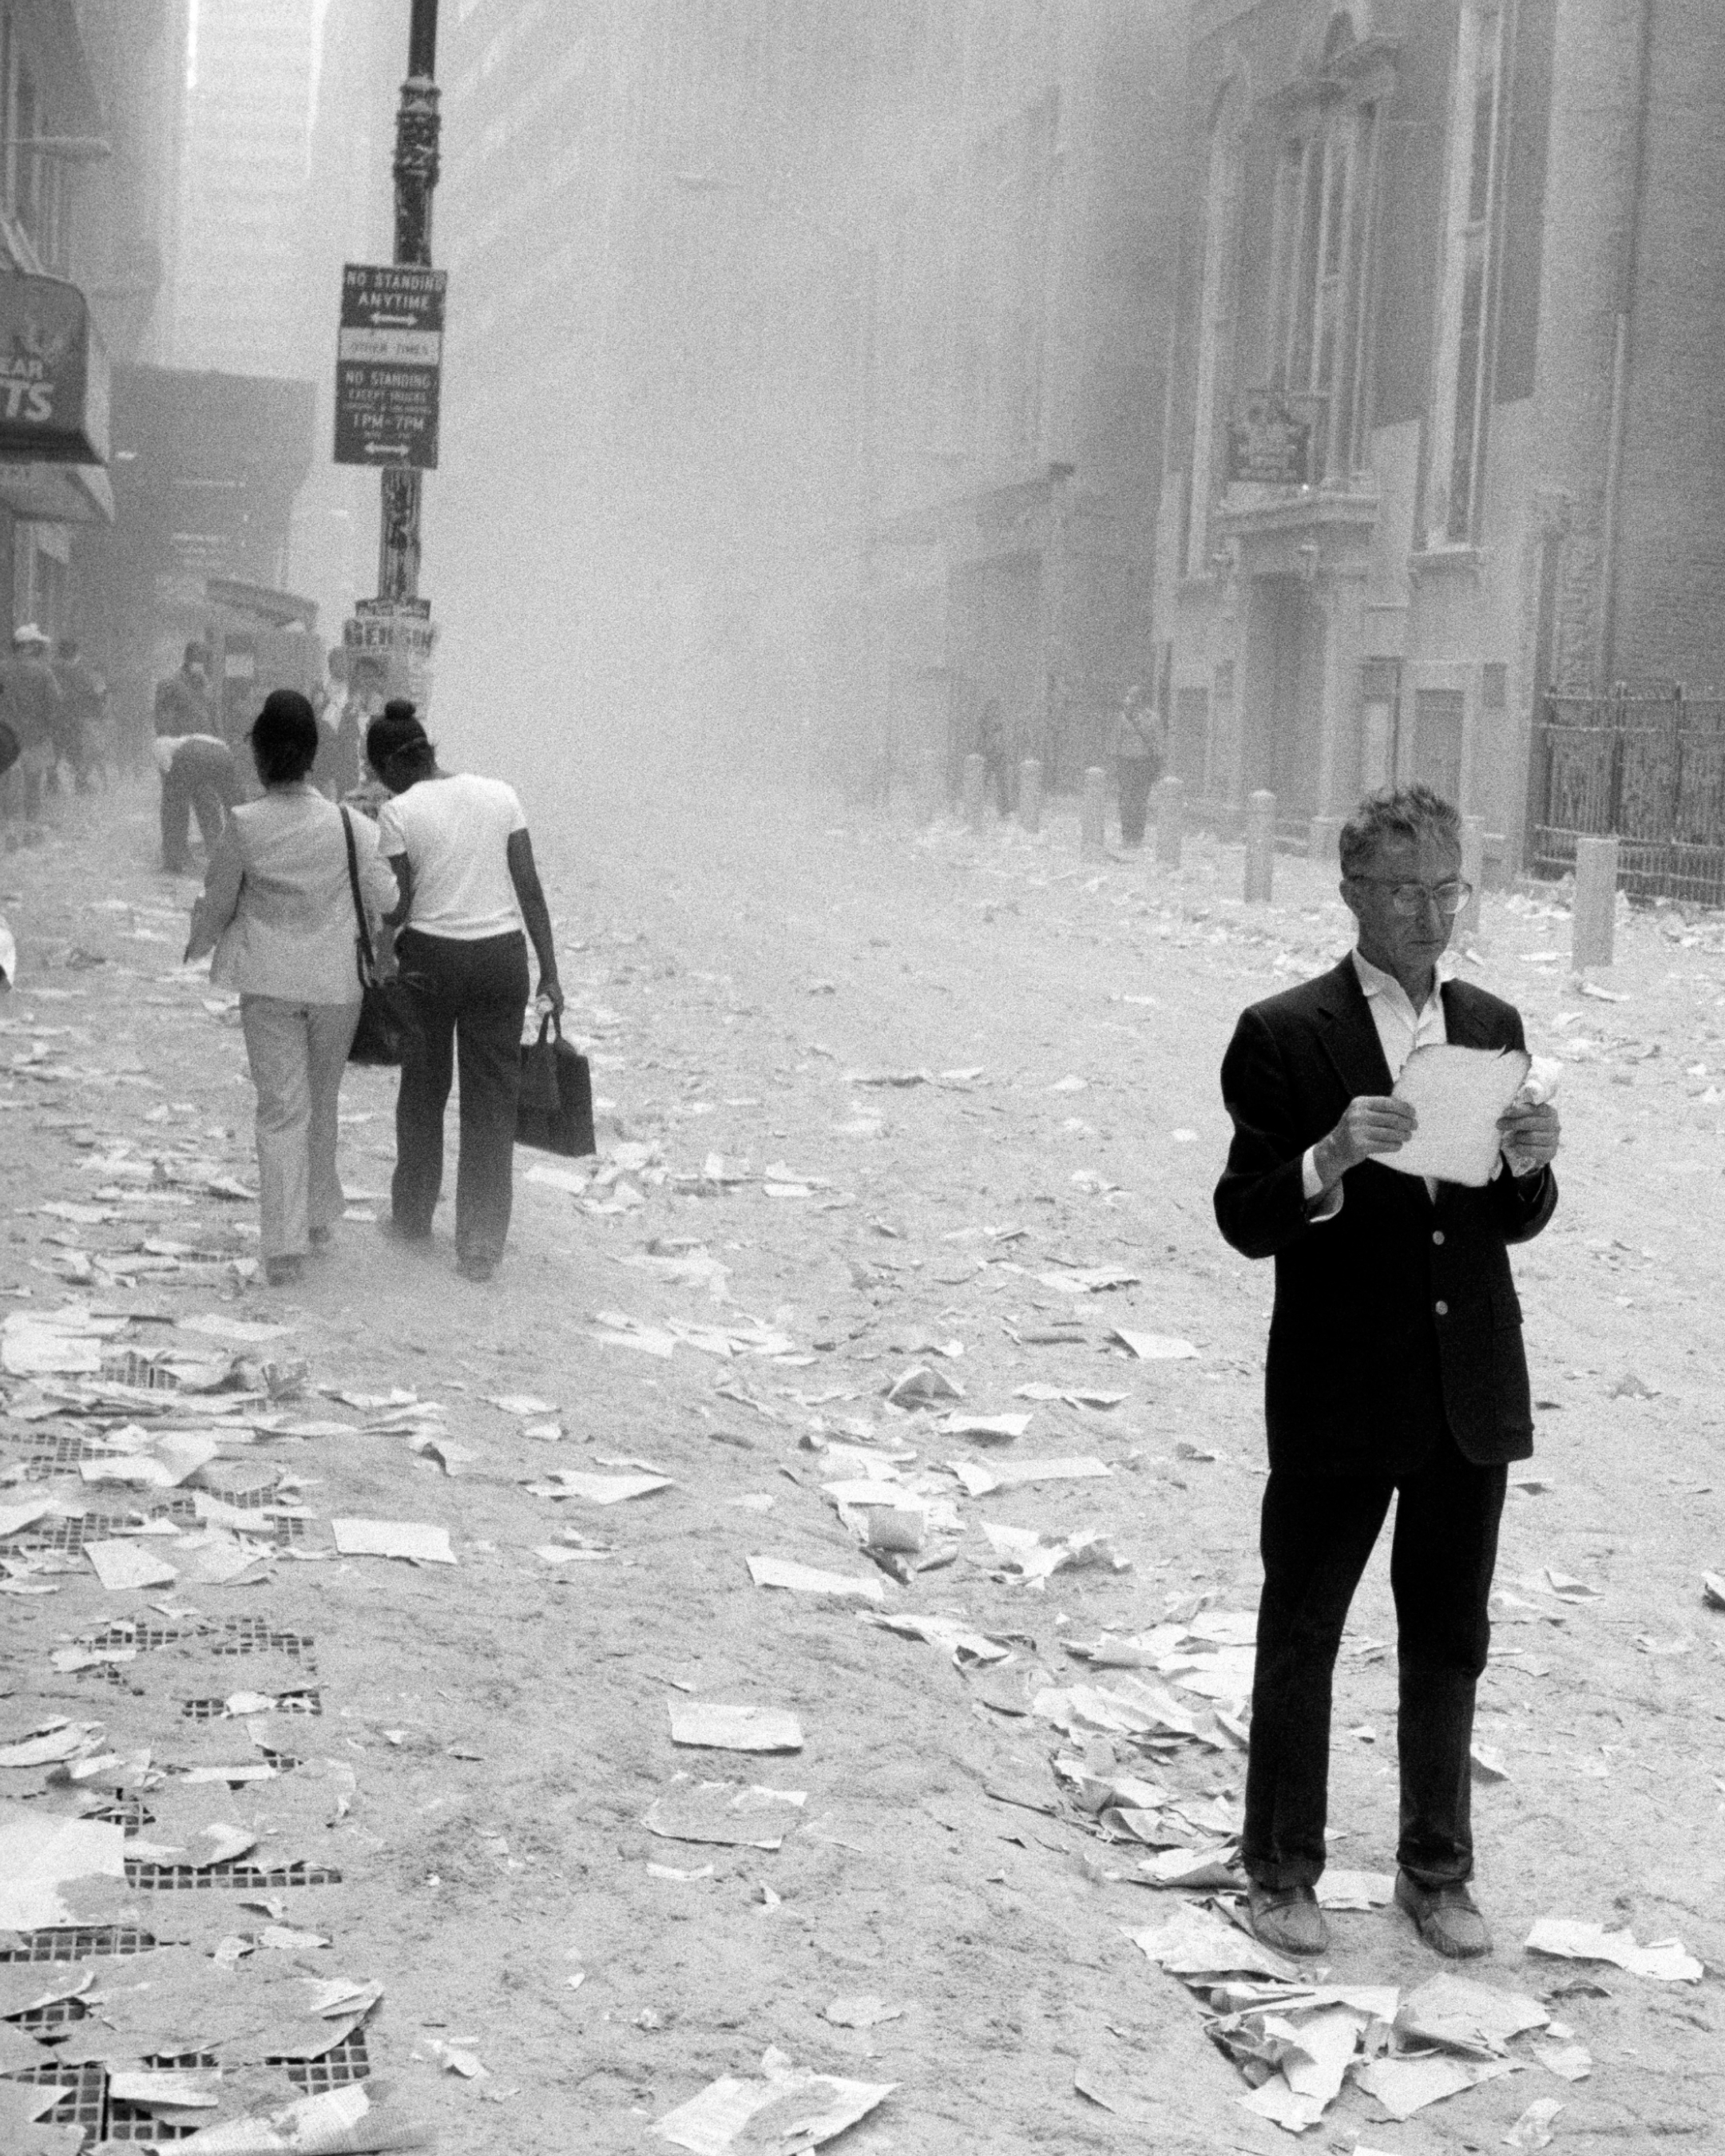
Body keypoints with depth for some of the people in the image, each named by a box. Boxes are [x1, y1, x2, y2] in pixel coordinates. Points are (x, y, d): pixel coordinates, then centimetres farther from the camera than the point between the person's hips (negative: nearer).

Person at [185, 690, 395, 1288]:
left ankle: (284, 1245, -6)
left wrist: (198, 945, 21)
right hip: (336, 980, 1)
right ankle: (319, 1217, 32)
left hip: (268, 981, -1)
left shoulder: (244, 825, -11)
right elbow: (385, 899, -5)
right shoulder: (348, 824, -9)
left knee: (281, 1108, 1)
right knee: (321, 1103, 19)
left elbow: (218, 900, 1)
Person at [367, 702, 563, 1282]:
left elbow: (398, 906, -7)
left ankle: (412, 1218, 32)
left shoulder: (398, 812, -6)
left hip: (429, 957, -2)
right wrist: (549, 971, 5)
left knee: (422, 1091, 18)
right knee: (492, 1102, 7)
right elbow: (530, 889, 2)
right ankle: (481, 1246, 7)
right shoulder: (500, 795, 3)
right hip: (501, 956, 2)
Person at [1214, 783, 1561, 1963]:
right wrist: (1331, 1159, -27)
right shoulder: (1284, 1035, -8)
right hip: (1338, 1394, -4)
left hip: (1470, 1392, 4)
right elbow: (1244, 1221, -9)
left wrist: (1529, 1163, -11)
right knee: (1300, 1637, 8)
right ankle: (1283, 1871, 21)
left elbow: (1515, 1222, 11)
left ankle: (1437, 1869, 27)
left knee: (1450, 1642, 14)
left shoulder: (1492, 1027, 7)